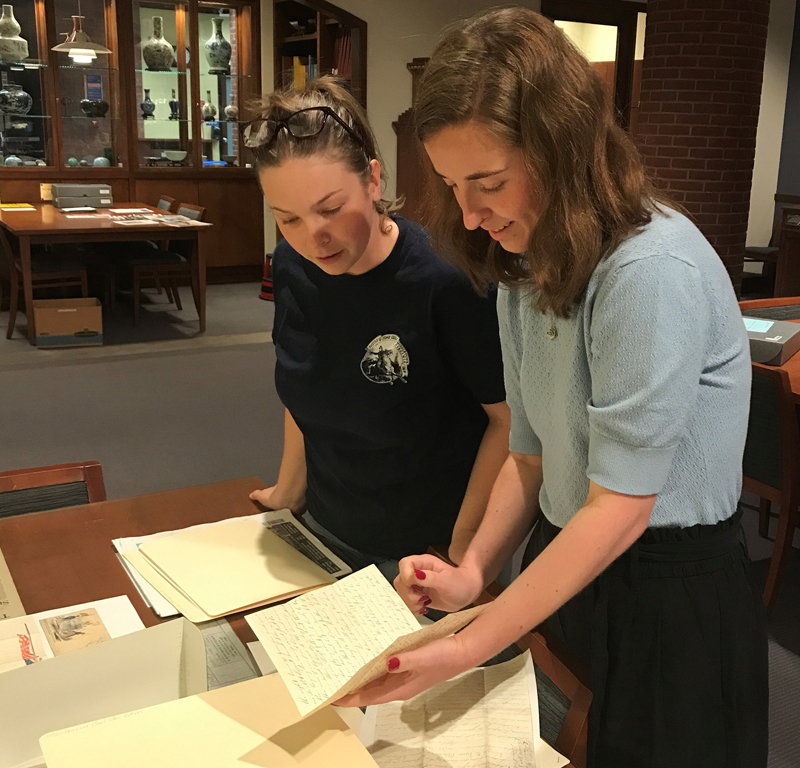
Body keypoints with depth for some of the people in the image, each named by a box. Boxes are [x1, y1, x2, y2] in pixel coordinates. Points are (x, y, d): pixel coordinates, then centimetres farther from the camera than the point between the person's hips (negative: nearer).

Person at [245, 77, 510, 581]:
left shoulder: (446, 279, -26)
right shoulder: (293, 267, -7)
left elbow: (510, 418, -18)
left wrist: (464, 545, -16)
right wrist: (289, 492, 15)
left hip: (422, 550, -5)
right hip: (328, 530, 6)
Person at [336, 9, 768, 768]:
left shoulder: (653, 272, -25)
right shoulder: (525, 266, 1)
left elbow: (619, 507, -24)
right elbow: (532, 454, 5)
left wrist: (467, 650, -23)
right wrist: (470, 572, -10)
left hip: (670, 594, -7)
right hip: (563, 565, 7)